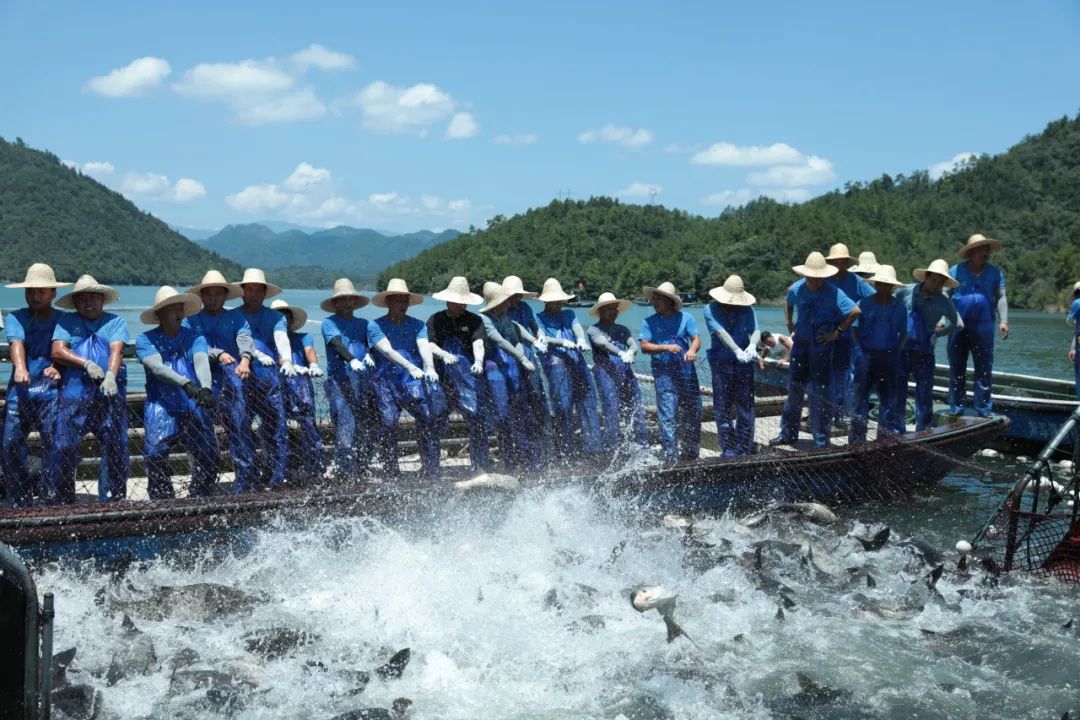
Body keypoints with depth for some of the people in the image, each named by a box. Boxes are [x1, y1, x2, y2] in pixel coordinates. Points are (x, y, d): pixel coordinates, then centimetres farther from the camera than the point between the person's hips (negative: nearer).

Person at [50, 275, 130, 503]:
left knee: (116, 448, -2)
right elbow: (57, 351, 1)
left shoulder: (115, 322, 14)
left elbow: (116, 351, -2)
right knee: (64, 447, -4)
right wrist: (86, 364, -12)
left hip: (110, 395, 0)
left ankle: (113, 499, 8)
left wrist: (111, 375, -19)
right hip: (73, 395, 0)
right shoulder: (66, 322, 15)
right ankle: (59, 499, 7)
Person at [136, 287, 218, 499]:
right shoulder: (145, 340, 6)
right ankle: (162, 503, -6)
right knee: (155, 453, -21)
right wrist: (186, 384, -28)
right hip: (161, 405, -2)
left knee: (209, 455, -10)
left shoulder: (194, 337, 13)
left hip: (194, 406, 2)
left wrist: (206, 388, -28)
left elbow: (201, 361, -7)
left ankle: (197, 502, 8)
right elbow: (157, 367, -11)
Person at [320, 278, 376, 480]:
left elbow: (369, 344, 10)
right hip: (339, 379, -5)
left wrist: (369, 354, -14)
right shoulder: (330, 323, 5)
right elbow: (337, 344, -12)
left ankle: (361, 467, 8)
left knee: (368, 425, 0)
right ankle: (344, 471, -13)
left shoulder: (363, 324, 21)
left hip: (363, 380, 5)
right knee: (345, 422, -14)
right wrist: (351, 360, -30)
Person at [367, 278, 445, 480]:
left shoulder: (417, 325, 12)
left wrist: (430, 368, -26)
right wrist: (411, 367, -26)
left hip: (415, 381, 2)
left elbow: (424, 347, -5)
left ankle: (431, 471, -4)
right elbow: (387, 351, -12)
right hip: (387, 382, -2)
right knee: (389, 423, -9)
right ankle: (391, 474, 5)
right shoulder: (375, 326, 3)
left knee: (428, 418, -12)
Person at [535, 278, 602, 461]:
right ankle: (564, 450, -2)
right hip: (555, 364, -4)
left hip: (577, 362, 4)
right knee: (563, 406, -9)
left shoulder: (569, 314, 24)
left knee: (587, 400, -2)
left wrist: (581, 339, -18)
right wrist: (562, 342, -18)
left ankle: (592, 446, 1)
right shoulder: (539, 318, 13)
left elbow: (577, 327, 4)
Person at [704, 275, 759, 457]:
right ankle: (728, 449, 9)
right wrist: (737, 351, -31)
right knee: (722, 409, 0)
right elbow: (721, 332, -17)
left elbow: (755, 331, -8)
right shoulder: (711, 309, -3)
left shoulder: (747, 310, 6)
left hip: (744, 365, 2)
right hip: (721, 365, -2)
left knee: (745, 408, 4)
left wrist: (752, 345, -31)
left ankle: (744, 450, 13)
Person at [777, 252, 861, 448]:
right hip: (800, 343, 5)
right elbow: (788, 305, 21)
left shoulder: (833, 293, -17)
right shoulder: (796, 289, -1)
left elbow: (855, 311, -18)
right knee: (794, 388, 11)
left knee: (821, 392, -2)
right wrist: (790, 325, 11)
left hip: (822, 346, -5)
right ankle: (788, 433, 22)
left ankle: (821, 439, 7)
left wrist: (838, 332, -13)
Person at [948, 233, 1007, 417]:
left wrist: (1003, 320, -8)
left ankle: (983, 410, 5)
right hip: (958, 328, 0)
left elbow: (1001, 297, 4)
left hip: (983, 328, 1)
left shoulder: (995, 272, 8)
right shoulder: (956, 271, 4)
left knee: (984, 369, 0)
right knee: (957, 369, 5)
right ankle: (956, 408, 12)